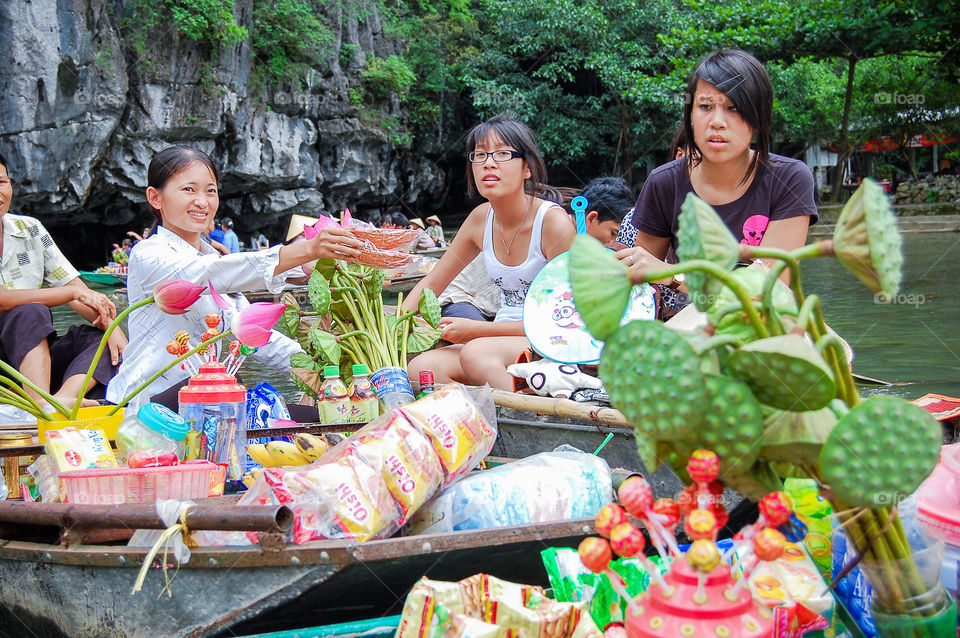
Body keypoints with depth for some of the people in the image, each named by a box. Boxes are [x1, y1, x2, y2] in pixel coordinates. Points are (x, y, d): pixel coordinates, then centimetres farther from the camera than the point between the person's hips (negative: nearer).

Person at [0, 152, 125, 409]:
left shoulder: (30, 229, 9)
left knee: (99, 337, -16)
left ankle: (62, 398, -41)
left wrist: (112, 327, -15)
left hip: (34, 355, 5)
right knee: (32, 312, -29)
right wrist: (74, 293, -20)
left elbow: (74, 285, 2)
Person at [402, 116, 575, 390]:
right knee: (419, 367, -21)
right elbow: (431, 283, 14)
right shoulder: (481, 218, 3)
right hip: (504, 335, 6)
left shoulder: (553, 221, -14)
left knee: (476, 353, -35)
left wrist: (477, 329, -16)